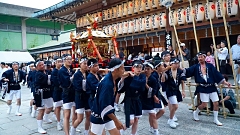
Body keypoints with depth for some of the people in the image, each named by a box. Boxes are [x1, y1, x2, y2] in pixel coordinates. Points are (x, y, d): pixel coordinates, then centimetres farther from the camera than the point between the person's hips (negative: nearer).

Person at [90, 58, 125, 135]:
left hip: (108, 115, 8)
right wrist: (116, 121, -26)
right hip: (99, 116, -8)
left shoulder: (112, 79, -3)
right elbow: (104, 106, -29)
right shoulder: (107, 83, -28)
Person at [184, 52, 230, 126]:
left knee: (216, 103, 3)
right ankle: (196, 112, 25)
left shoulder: (210, 66, 2)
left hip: (212, 87, 2)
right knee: (204, 104, -4)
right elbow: (187, 71, -10)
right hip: (202, 88, -2)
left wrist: (225, 82, -3)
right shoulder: (195, 67, 0)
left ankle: (216, 119, 20)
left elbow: (217, 74, 0)